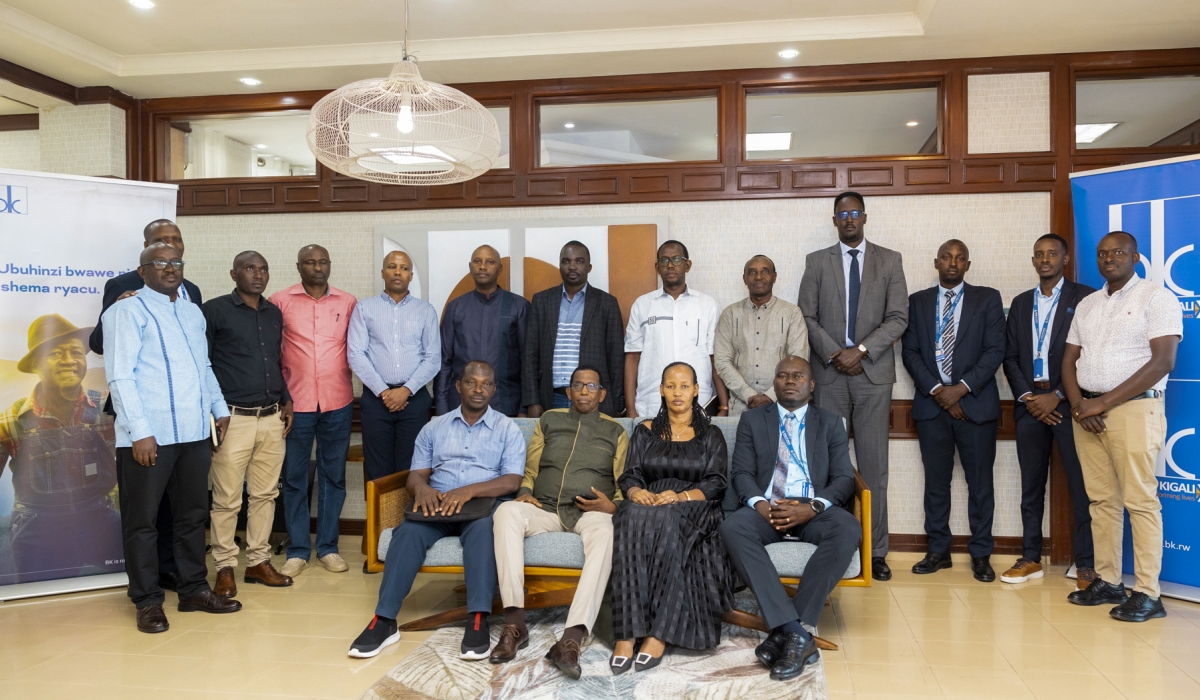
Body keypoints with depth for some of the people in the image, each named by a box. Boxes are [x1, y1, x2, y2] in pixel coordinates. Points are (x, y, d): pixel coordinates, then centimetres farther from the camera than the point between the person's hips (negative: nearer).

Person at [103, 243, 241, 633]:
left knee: (193, 514, 14)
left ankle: (194, 590, 25)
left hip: (195, 432, 7)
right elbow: (119, 376, -11)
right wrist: (141, 430, -17)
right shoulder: (128, 311, -5)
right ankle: (148, 601, 14)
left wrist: (219, 408, 16)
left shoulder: (193, 313, 17)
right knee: (142, 520, 4)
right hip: (149, 436, -7)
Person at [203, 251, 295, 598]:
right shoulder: (215, 310, -3)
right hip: (233, 418, -5)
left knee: (265, 494, 9)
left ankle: (258, 562, 20)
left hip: (272, 418, 5)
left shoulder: (274, 313, 15)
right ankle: (225, 568, 13)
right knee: (227, 499, 0)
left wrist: (286, 401, 13)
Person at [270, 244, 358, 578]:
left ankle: (328, 546, 20)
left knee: (333, 475, 8)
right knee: (294, 477, 5)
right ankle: (297, 550, 16)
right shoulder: (281, 301, 0)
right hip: (296, 402, -1)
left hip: (338, 402, 1)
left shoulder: (347, 303, 4)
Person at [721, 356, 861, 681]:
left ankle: (787, 631, -31)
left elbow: (844, 479, 3)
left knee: (849, 530, -34)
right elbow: (741, 473, 4)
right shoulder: (752, 419, 13)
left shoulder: (830, 423, 13)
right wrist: (759, 504, -18)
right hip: (766, 509, 0)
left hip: (815, 510, 0)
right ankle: (795, 631, -36)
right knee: (733, 528, -33)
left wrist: (812, 507, -17)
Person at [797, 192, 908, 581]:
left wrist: (861, 351, -11)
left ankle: (876, 552, 7)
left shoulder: (889, 260, 8)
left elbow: (898, 318, 1)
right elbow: (807, 317, 3)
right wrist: (835, 354, -10)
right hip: (829, 375, 0)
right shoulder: (816, 262, 9)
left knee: (874, 467, 1)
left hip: (873, 374, 0)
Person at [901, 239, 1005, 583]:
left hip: (975, 402, -1)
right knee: (936, 481, 6)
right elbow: (910, 352, 4)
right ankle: (938, 551, 16)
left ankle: (981, 555, 13)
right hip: (931, 403, 2)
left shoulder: (987, 298, 5)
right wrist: (937, 390, -9)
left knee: (980, 482, 3)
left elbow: (995, 350, -3)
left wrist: (961, 388, -12)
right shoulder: (918, 301, 10)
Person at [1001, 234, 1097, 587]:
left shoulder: (1084, 297, 1)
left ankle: (1086, 564, 5)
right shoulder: (1021, 303, 16)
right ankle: (1031, 558, 15)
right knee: (1031, 485, 8)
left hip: (1067, 403, -4)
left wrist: (1056, 396, -10)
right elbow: (1010, 357, 12)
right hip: (1029, 403, 4)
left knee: (1081, 484, -3)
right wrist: (1027, 397, -2)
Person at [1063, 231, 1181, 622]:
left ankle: (1148, 594, -1)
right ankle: (1107, 582, 14)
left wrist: (1103, 403, -15)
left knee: (1140, 501, -6)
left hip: (1134, 409, -6)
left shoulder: (1157, 298, -2)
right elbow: (1069, 360, 15)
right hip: (1087, 411, 6)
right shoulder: (1086, 305, 17)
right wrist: (1078, 403, -4)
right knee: (1102, 500, 8)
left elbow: (1163, 362, -12)